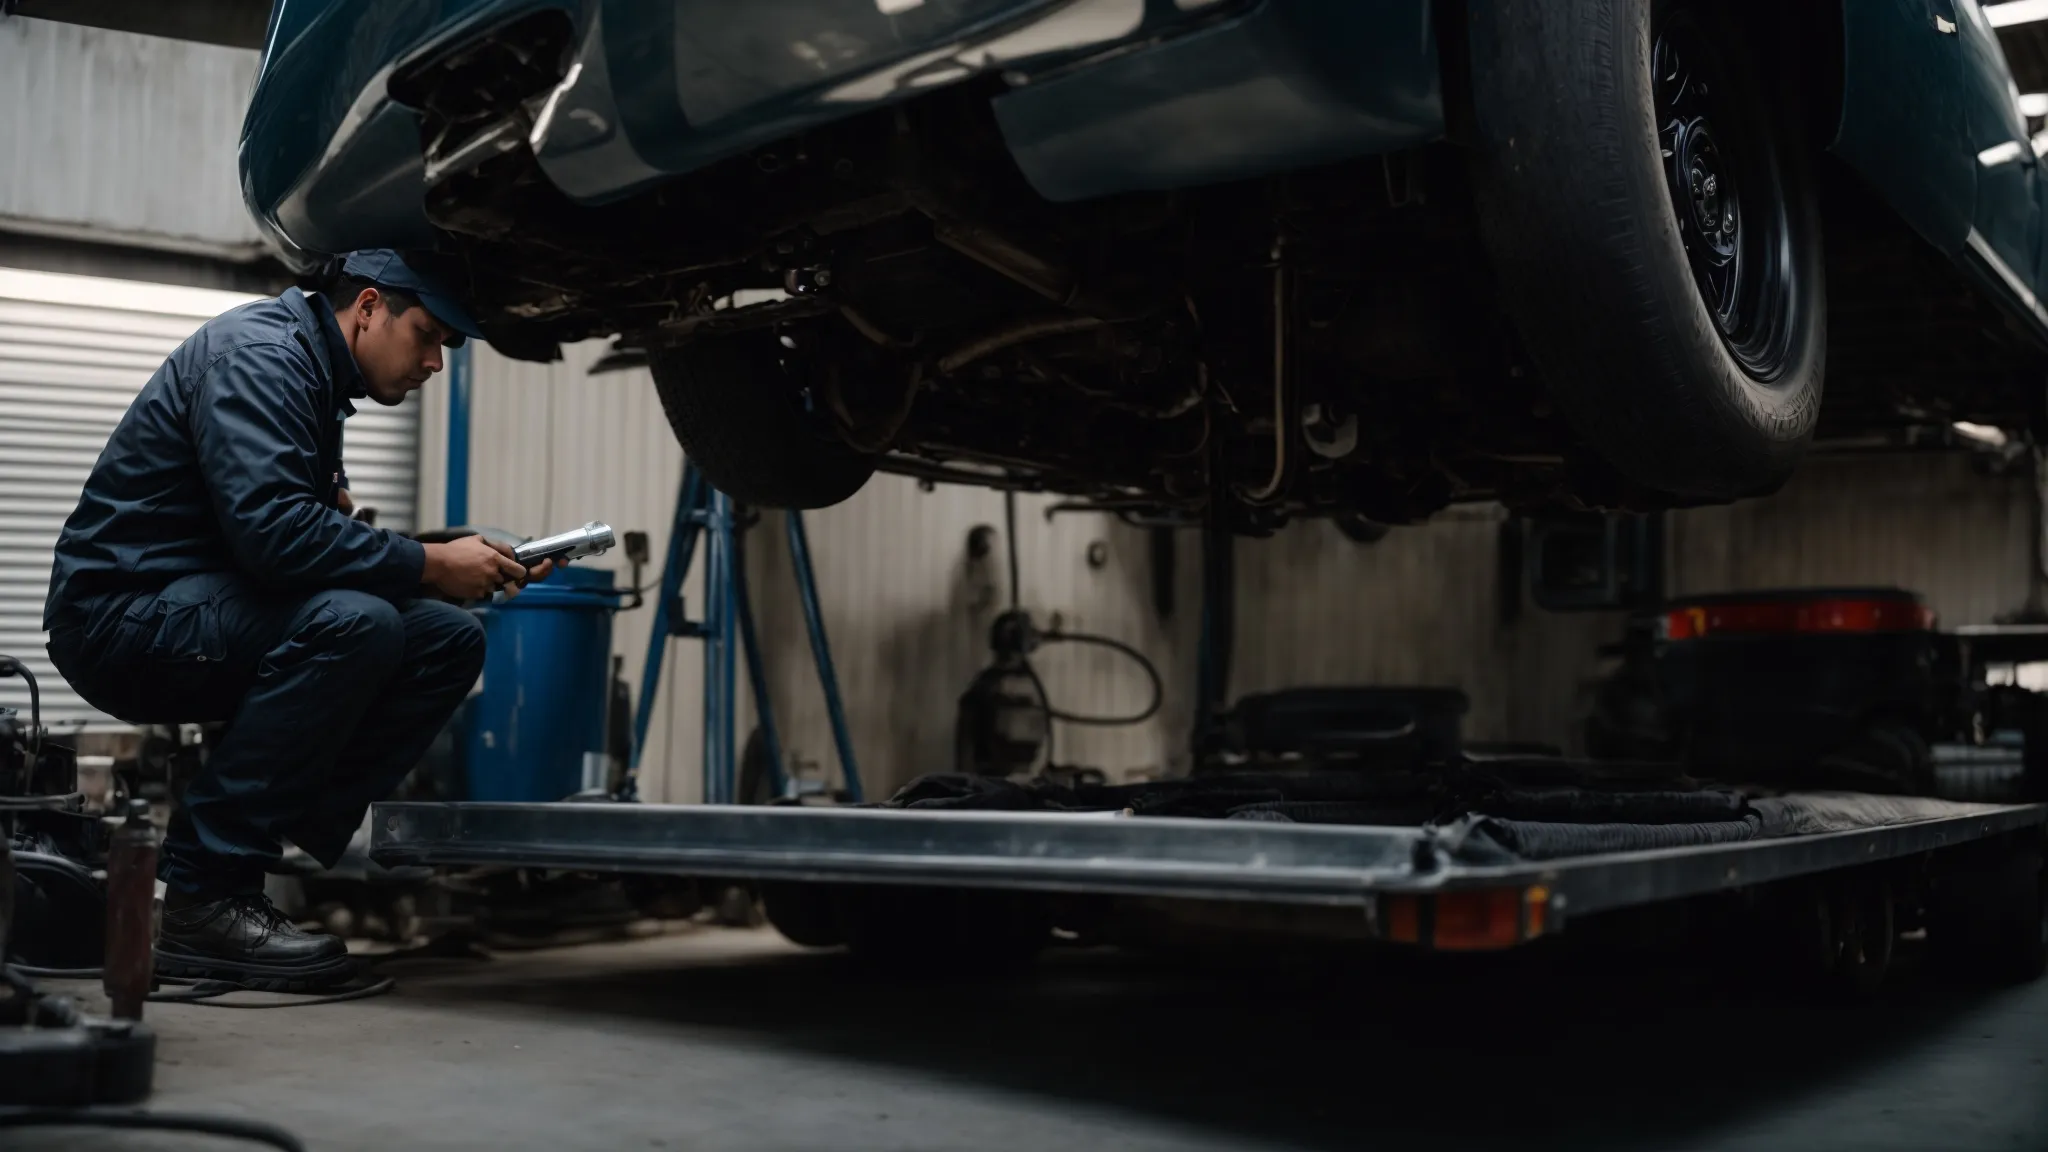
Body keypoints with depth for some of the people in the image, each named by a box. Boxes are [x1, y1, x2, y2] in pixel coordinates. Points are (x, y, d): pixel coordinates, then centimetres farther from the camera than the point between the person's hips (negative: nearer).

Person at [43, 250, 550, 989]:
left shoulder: (316, 375, 16)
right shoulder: (258, 354, -15)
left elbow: (317, 537, 14)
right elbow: (270, 526, -30)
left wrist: (471, 566, 1)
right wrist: (429, 565, -23)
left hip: (201, 608, 9)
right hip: (124, 614, -9)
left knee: (447, 638, -3)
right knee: (353, 621, -33)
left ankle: (295, 841, -7)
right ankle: (205, 900, -24)